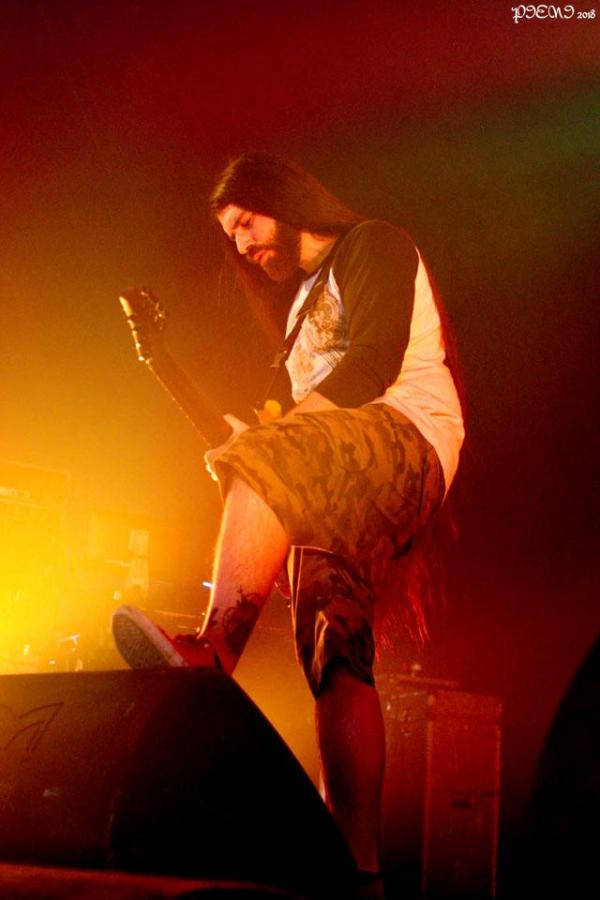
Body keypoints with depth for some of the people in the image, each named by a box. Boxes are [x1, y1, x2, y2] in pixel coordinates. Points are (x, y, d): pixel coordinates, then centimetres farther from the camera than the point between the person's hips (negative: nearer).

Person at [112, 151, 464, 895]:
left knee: (263, 463, -34)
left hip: (408, 437, -8)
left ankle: (211, 655, -46)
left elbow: (375, 363, -11)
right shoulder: (305, 298, 33)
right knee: (335, 653, -7)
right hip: (340, 491, 8)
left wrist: (272, 429, -15)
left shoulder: (374, 245, 8)